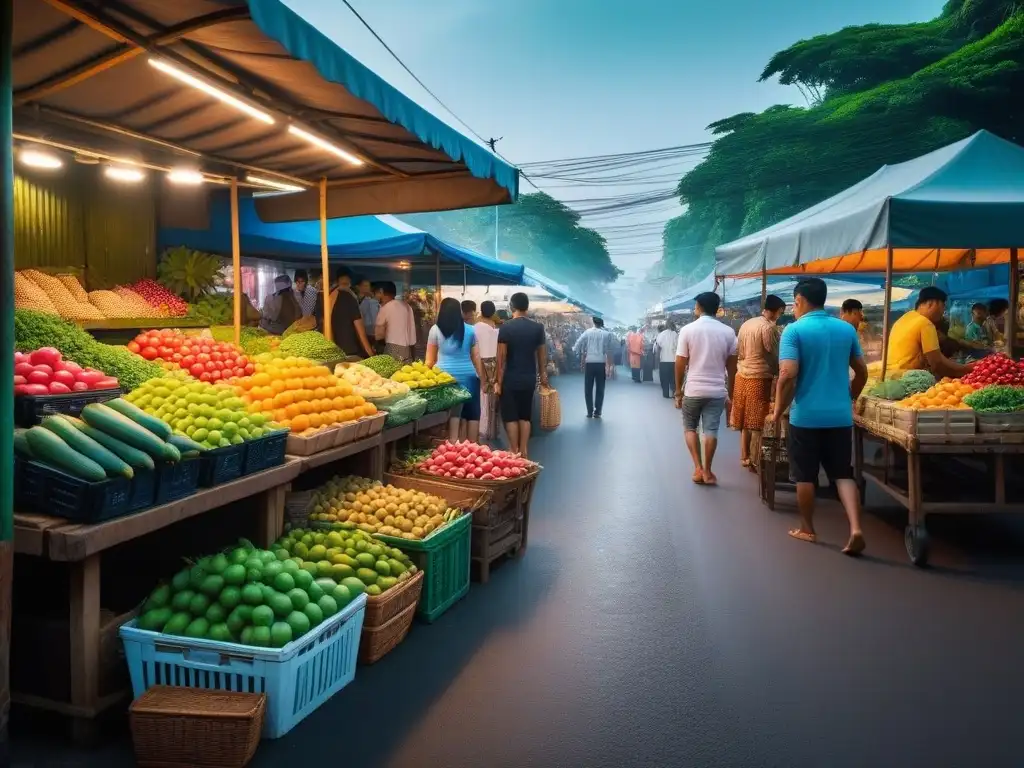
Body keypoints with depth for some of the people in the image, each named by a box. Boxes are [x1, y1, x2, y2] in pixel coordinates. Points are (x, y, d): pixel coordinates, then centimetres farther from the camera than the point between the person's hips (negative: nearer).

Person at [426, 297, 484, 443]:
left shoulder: (435, 330, 4)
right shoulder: (470, 330, 9)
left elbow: (430, 360, 10)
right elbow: (476, 357, 12)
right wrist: (481, 378, 20)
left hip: (446, 376, -1)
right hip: (468, 376, 1)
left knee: (453, 414, -1)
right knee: (472, 414, 8)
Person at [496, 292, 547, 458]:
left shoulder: (505, 327, -10)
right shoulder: (538, 327, 1)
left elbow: (502, 357, -10)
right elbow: (542, 354, 8)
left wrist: (499, 382, -6)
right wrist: (543, 374, 21)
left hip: (511, 378, -4)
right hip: (529, 378, 4)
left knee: (510, 416, 6)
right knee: (525, 415, 14)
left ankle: (514, 451, 6)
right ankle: (523, 450, 15)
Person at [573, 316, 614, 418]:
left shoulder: (587, 332, 0)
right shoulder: (607, 334, 1)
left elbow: (577, 347, -3)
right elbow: (611, 350, 0)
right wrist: (611, 365, 7)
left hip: (589, 363, 0)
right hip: (601, 364, 0)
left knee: (588, 389, 9)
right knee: (600, 389, 9)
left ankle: (590, 412, 9)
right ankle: (597, 412, 8)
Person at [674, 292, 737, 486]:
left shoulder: (688, 330, -5)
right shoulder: (728, 332, 1)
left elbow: (680, 364, -5)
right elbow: (731, 365, 4)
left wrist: (678, 390, 4)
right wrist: (730, 393, 13)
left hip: (693, 389, -1)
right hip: (717, 390, 1)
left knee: (690, 428, 14)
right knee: (711, 430, 6)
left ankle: (698, 468, 5)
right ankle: (707, 472, 9)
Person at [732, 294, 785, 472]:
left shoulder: (745, 324, 12)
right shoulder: (769, 327, -12)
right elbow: (773, 356, -10)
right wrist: (779, 373, 4)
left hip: (742, 376, 8)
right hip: (759, 378, -8)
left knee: (746, 420, 15)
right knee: (758, 421, 0)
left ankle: (744, 457, 22)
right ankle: (755, 461, 4)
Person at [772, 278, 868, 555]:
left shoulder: (794, 330, -10)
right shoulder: (847, 329, 6)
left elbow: (788, 375, -18)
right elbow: (862, 373, 14)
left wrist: (778, 411, -8)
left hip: (806, 416, -4)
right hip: (840, 415, 4)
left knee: (805, 476, 10)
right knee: (843, 474, 9)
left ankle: (807, 529, 22)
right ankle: (856, 528, -5)